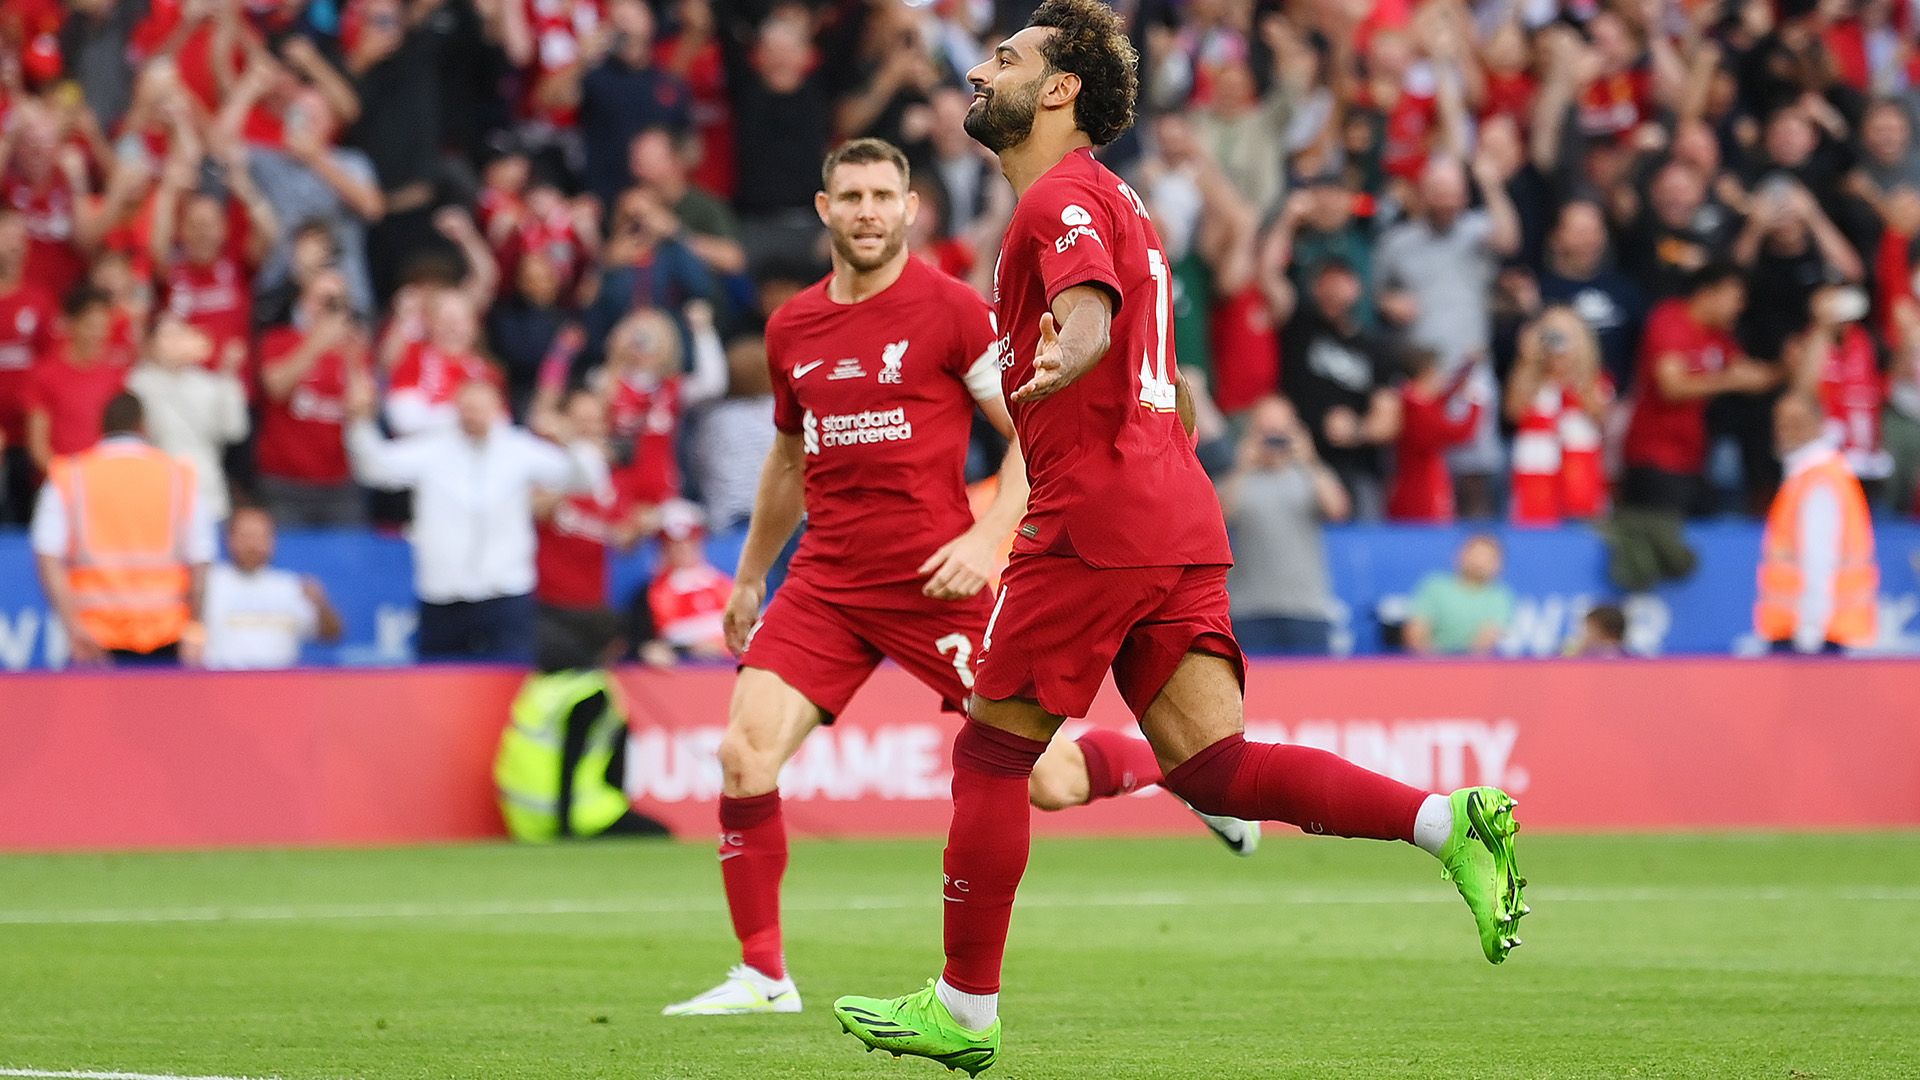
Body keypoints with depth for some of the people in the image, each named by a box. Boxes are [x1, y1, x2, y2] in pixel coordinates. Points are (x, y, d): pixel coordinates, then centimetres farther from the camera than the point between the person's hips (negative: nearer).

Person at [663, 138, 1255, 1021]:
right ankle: (762, 975, -2)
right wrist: (748, 578, 31)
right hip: (826, 578, 5)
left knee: (1046, 780, -5)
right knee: (743, 755, -12)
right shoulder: (792, 328, 10)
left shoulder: (948, 309, -6)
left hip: (934, 581, -4)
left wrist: (987, 536, -16)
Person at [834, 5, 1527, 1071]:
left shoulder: (1061, 197, -5)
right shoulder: (1112, 202, 25)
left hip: (1094, 519, -9)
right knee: (1212, 767, -1)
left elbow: (1089, 309, -27)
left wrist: (1060, 363, -46)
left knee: (992, 749, 2)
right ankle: (1449, 820, -16)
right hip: (1176, 521, 9)